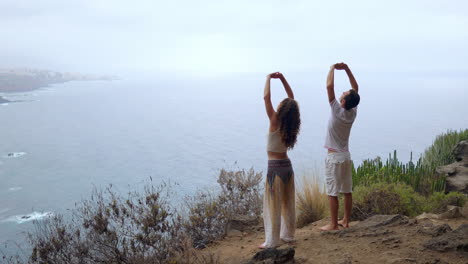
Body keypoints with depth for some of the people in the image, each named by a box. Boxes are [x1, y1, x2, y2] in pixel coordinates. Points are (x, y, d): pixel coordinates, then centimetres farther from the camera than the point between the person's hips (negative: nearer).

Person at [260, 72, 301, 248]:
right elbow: (292, 98, 10)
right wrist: (282, 78, 9)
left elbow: (266, 97, -16)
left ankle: (272, 241, 4)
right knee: (288, 203, 15)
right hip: (287, 166, 7)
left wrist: (269, 78, -2)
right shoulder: (291, 125, 0)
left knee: (273, 205, -1)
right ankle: (288, 235, 26)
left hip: (275, 167, -6)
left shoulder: (275, 122, -16)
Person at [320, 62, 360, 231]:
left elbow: (329, 86, -23)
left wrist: (332, 69, -9)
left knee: (332, 193, -1)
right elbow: (356, 88, 6)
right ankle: (346, 221, 21)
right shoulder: (353, 112, -2)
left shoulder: (338, 111, -18)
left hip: (334, 157, -7)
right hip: (346, 156, 7)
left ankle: (333, 224, 4)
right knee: (347, 191, 12)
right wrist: (346, 69, 2)